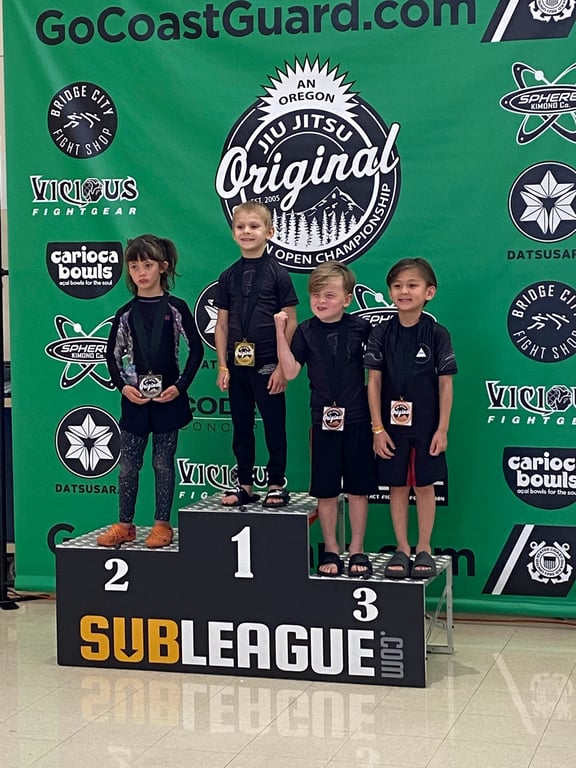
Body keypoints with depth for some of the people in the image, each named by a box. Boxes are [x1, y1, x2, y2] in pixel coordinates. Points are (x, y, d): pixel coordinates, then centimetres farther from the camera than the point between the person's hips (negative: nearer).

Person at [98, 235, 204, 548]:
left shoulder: (175, 308, -3)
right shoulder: (126, 313, 3)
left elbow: (196, 349, -2)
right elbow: (112, 354, 9)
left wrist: (180, 386, -10)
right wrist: (123, 386, -6)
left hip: (168, 396, -2)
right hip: (135, 396, 2)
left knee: (163, 463, 5)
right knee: (128, 464, 5)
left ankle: (162, 525, 13)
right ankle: (125, 525, 14)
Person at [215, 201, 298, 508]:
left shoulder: (278, 273, -6)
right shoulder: (228, 276, 6)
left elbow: (290, 323, -6)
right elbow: (222, 324, 9)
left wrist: (282, 367, -10)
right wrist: (222, 367, 3)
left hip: (268, 365, -4)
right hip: (237, 365, 4)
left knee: (274, 426, 4)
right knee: (241, 427, 11)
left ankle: (276, 485, 15)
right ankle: (245, 485, 21)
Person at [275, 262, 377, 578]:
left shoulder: (360, 328, -3)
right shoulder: (306, 331, -1)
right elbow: (290, 371, -8)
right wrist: (281, 332, -13)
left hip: (357, 420, -1)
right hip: (323, 420, 1)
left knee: (358, 488, 7)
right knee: (325, 490, 7)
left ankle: (357, 549, 19)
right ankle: (331, 550, 20)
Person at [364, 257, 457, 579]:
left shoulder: (437, 333, -7)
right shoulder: (382, 333, -3)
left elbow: (445, 383, -4)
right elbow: (374, 381, -1)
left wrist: (442, 429, -7)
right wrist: (378, 428, -5)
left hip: (427, 425, -1)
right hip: (392, 424, 1)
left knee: (425, 486, 8)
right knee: (397, 487, 9)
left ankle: (424, 549, 19)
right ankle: (402, 549, 20)